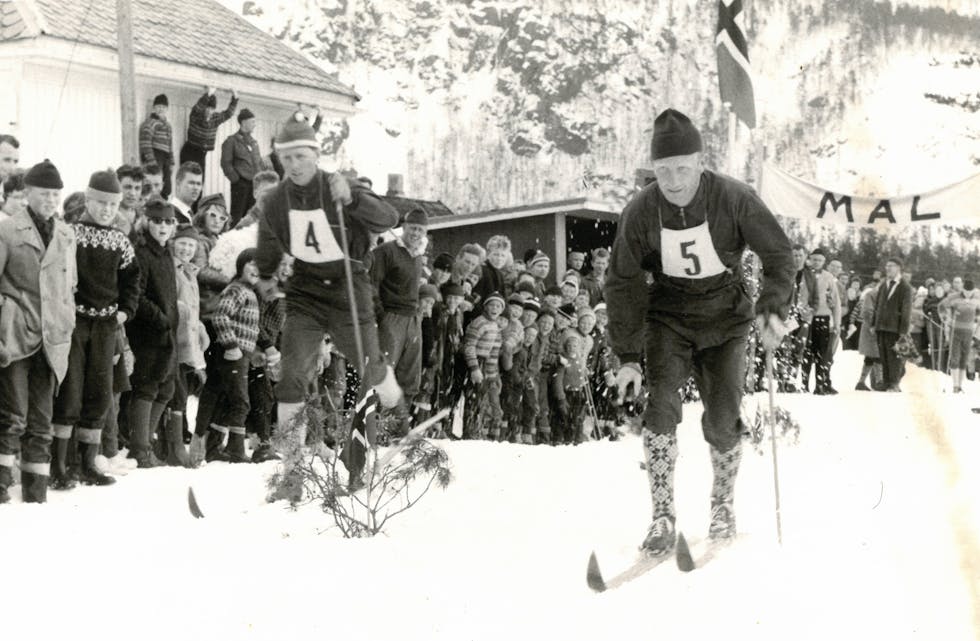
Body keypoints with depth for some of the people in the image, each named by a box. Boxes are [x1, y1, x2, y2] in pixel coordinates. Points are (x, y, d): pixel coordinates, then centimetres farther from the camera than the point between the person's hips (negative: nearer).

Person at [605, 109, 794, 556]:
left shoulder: (734, 199, -17)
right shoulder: (640, 212, -13)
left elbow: (778, 253, -5)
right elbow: (622, 284, -5)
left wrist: (772, 308, -20)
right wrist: (628, 357, -8)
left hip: (725, 319, 0)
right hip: (668, 316, 1)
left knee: (722, 421, -4)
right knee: (661, 404, -19)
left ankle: (723, 504, 23)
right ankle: (663, 515, -13)